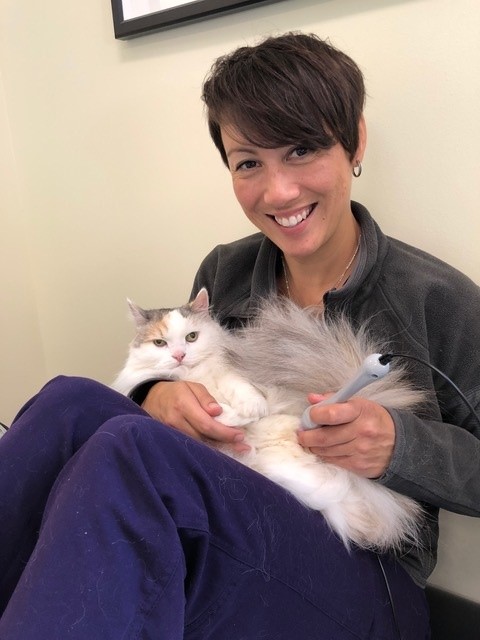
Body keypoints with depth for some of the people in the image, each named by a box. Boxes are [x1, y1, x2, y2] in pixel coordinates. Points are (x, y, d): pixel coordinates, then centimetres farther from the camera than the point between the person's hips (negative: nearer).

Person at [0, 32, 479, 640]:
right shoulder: (223, 271, 3)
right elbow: (184, 369, 13)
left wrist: (401, 445, -21)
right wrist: (158, 393, -11)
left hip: (361, 578, -3)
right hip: (220, 530, 4)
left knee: (128, 447, -31)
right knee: (71, 403, -22)